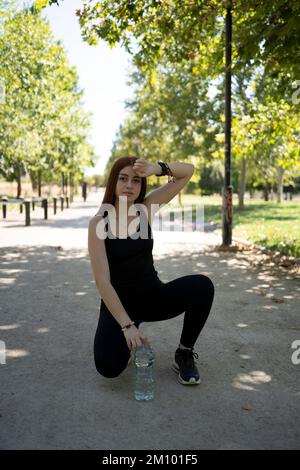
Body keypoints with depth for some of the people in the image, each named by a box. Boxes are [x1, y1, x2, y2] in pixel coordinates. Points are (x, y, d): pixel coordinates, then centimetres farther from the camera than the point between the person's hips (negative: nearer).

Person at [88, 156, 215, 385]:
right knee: (109, 367, -25)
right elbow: (102, 281, -21)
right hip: (118, 303, -2)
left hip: (153, 295, 3)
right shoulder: (99, 222, -15)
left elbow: (188, 171, -8)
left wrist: (157, 168, -28)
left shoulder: (146, 208, -4)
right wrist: (126, 326, -29)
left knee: (202, 285, -25)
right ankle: (127, 339, 13)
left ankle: (185, 354, -3)